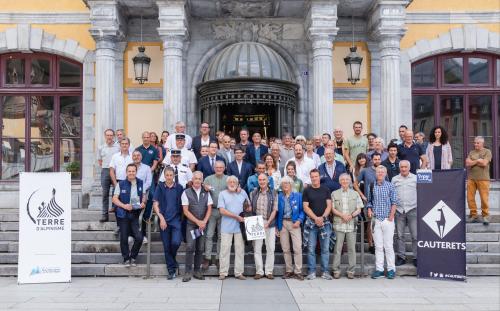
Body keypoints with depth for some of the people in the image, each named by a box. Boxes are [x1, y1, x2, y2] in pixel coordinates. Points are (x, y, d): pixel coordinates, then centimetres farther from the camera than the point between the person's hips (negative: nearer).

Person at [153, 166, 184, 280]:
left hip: (176, 220, 0)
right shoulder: (160, 187, 4)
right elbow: (155, 204, 1)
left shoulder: (179, 188, 5)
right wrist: (161, 218, -8)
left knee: (176, 242, -16)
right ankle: (171, 270, 15)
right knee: (167, 246, 3)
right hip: (164, 220, 1)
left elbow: (182, 205, 9)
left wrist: (182, 218, 0)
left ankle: (172, 258, 16)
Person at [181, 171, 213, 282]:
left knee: (200, 248, 4)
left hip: (203, 224, 3)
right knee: (190, 247, -12)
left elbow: (209, 209, 6)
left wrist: (204, 222, -8)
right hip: (191, 224, -3)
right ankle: (188, 272, -6)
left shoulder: (206, 193, 9)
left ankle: (197, 271, 13)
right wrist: (198, 222, -11)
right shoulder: (186, 193, 0)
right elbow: (186, 211, -5)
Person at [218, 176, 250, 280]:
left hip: (239, 226, 3)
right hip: (226, 227, -3)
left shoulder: (242, 193, 9)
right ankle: (223, 273, 9)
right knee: (225, 249, 0)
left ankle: (239, 273, 13)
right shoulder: (222, 194, 0)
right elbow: (222, 211, -8)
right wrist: (236, 217, -11)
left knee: (240, 249, 5)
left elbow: (248, 204, 22)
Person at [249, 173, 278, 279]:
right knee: (257, 248, 2)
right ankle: (259, 271, 10)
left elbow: (274, 210, -2)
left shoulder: (273, 193, 2)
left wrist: (268, 223, -12)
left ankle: (269, 271, 10)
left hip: (270, 224, -1)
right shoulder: (253, 193, 7)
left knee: (270, 248, 1)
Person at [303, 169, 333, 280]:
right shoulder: (307, 191, 4)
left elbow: (329, 205, 4)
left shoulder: (326, 190, 8)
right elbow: (305, 207, -2)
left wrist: (322, 217, -11)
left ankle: (325, 271, 10)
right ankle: (311, 272, 7)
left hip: (325, 222, 1)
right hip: (311, 223, -1)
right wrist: (316, 218, -12)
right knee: (311, 249, 0)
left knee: (325, 249, 3)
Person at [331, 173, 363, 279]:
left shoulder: (355, 194, 11)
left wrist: (351, 215, -10)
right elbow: (333, 209, 3)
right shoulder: (334, 193, 7)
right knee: (338, 248, -1)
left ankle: (351, 271, 10)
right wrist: (342, 215, -11)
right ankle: (336, 270, 7)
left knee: (351, 248, 2)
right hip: (339, 224, -1)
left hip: (351, 224, 1)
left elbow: (359, 210, 8)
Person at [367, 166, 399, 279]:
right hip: (376, 219, 2)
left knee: (388, 245, 0)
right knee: (378, 246, 5)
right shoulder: (371, 186, 8)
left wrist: (391, 216, -8)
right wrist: (369, 210, -2)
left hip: (387, 220, -2)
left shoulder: (390, 186, 1)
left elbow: (394, 202, 0)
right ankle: (379, 269, 10)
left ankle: (391, 269, 9)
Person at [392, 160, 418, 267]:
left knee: (415, 235, -2)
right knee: (399, 235, 5)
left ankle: (416, 257, 7)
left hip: (412, 210, -2)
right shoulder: (394, 179, 11)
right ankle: (401, 257, 13)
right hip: (399, 210, 2)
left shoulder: (415, 178, 5)